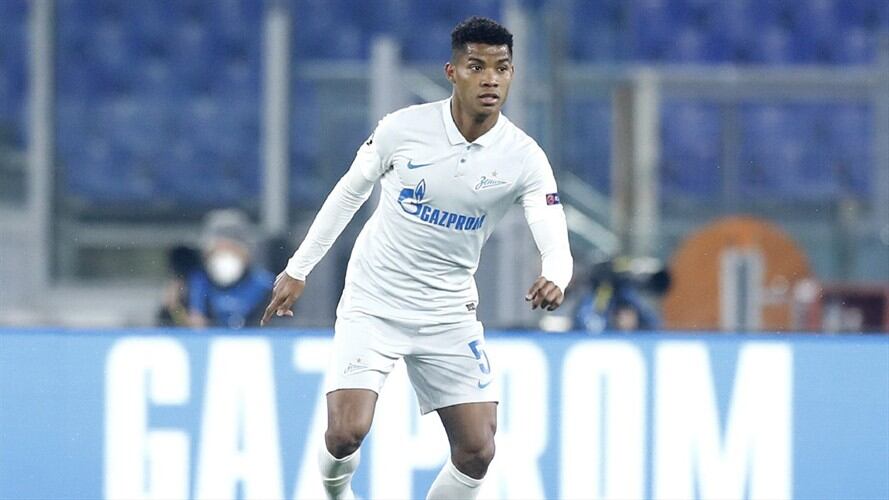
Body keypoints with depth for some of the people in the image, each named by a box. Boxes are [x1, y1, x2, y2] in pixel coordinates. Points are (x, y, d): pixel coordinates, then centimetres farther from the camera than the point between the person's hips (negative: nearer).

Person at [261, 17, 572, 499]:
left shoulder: (524, 158, -12)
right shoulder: (404, 128, -13)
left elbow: (556, 245, -20)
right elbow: (349, 192, 3)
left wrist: (553, 279, -44)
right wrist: (297, 270, 7)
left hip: (450, 312, 2)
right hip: (373, 303, -2)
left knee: (477, 450, -6)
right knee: (346, 431, -16)